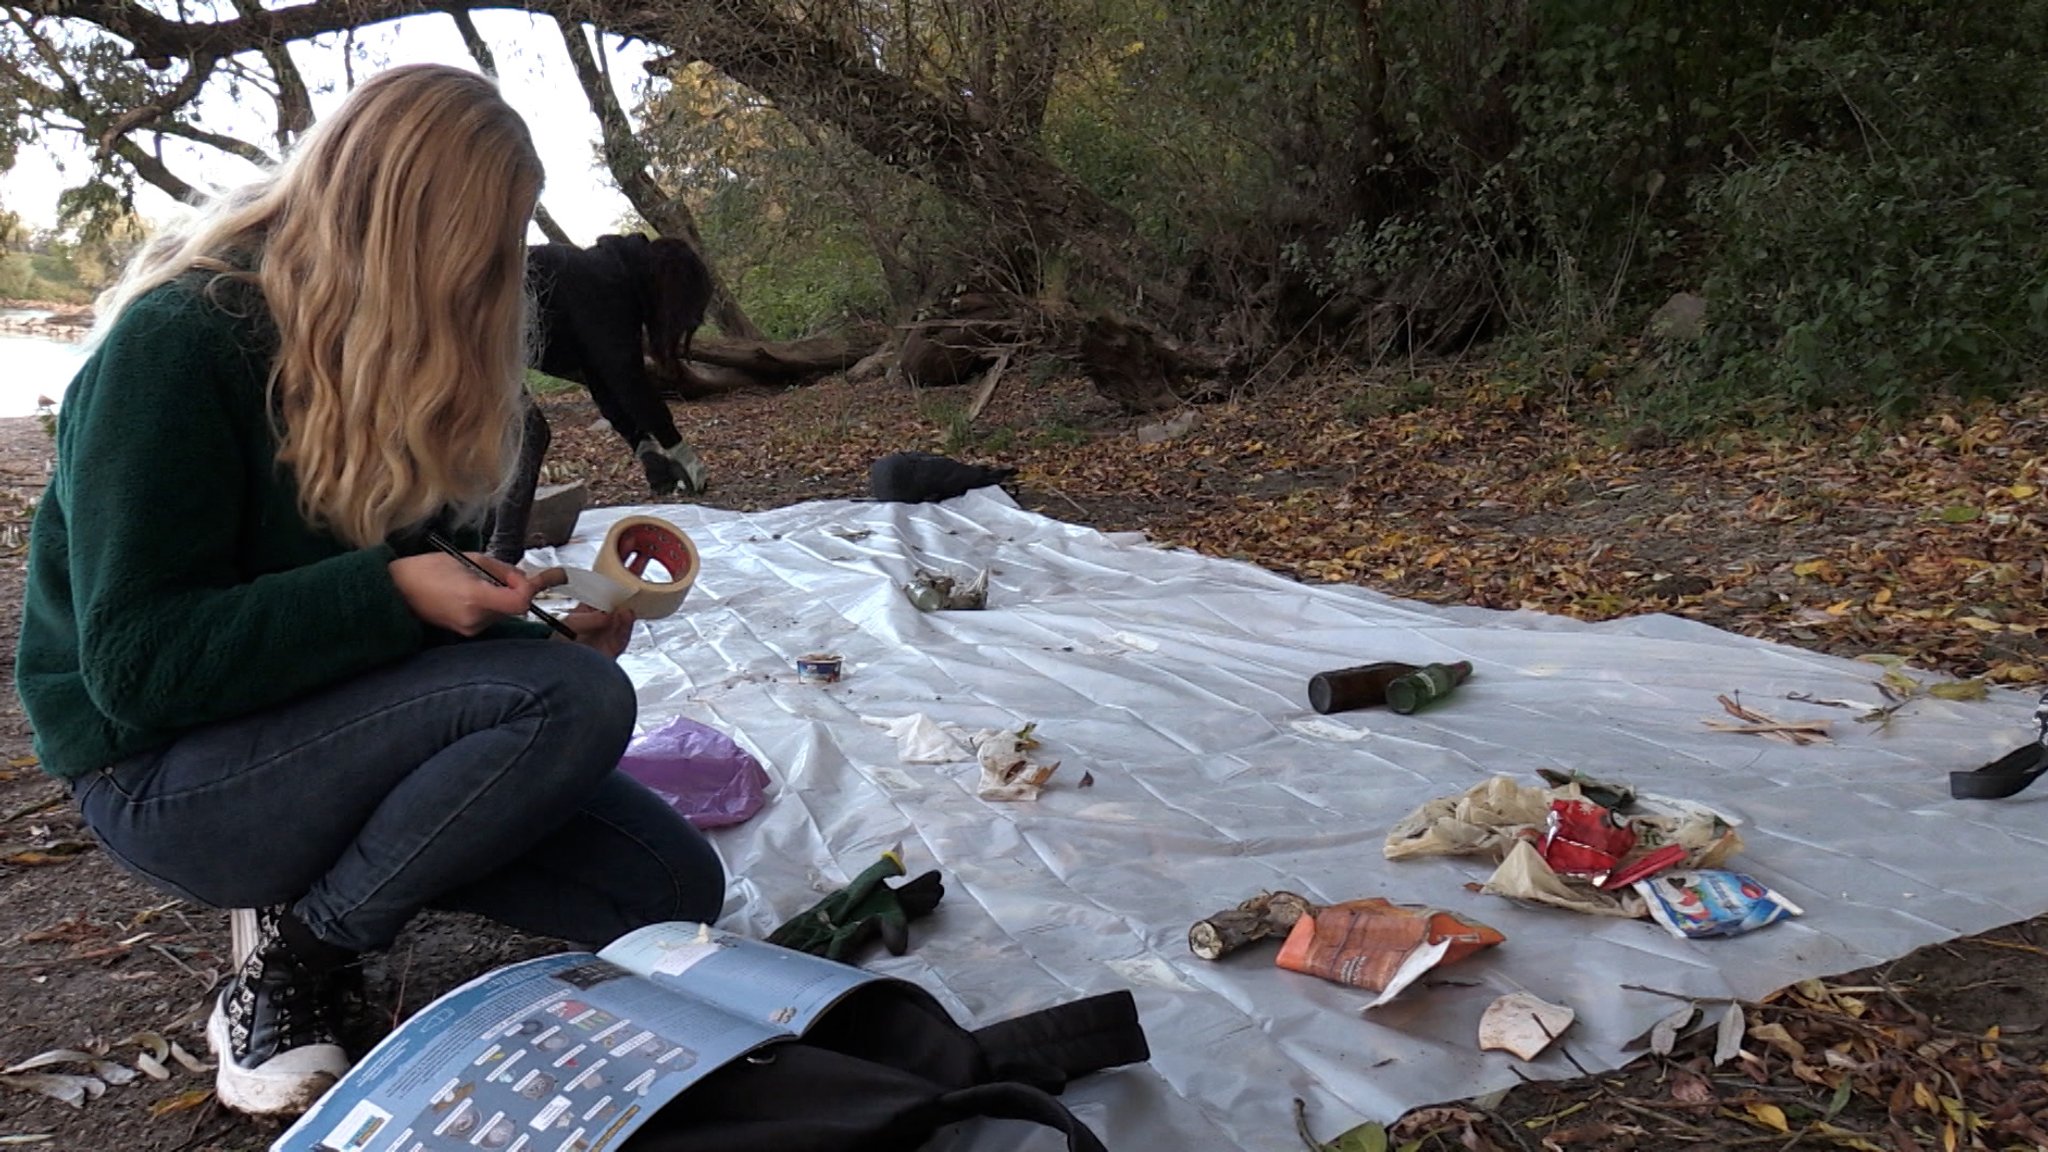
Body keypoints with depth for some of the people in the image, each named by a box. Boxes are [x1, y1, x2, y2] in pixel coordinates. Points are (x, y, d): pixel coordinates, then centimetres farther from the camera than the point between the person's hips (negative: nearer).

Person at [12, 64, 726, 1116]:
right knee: (572, 701, -31)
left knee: (675, 890, -6)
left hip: (332, 722, 7)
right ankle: (294, 953, -11)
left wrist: (543, 600, -7)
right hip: (168, 773, -7)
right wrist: (394, 596, -32)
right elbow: (136, 663, -22)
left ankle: (334, 873, 6)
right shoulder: (176, 345, -19)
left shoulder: (393, 352, 4)